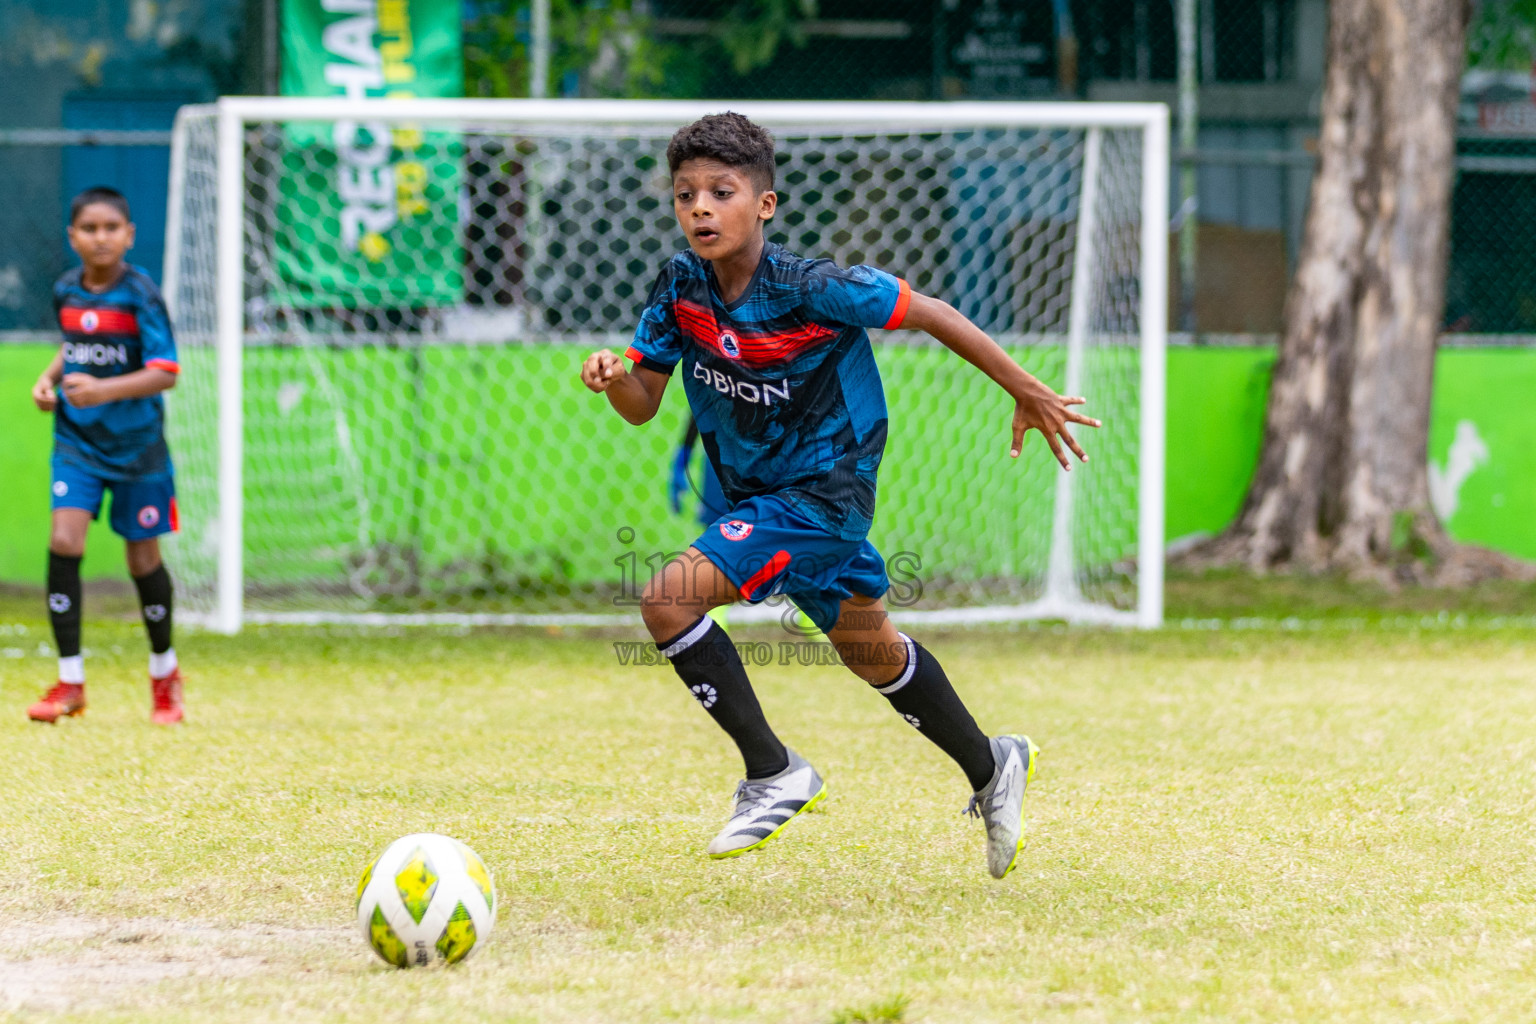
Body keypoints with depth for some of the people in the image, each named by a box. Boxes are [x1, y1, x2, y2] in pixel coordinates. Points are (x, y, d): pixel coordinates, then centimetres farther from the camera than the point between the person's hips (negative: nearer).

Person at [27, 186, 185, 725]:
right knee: (64, 540, -15)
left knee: (143, 558, 7)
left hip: (136, 441, -3)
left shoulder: (140, 295, -15)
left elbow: (165, 373, -21)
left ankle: (164, 672, 32)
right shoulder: (66, 291, 1)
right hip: (77, 437, 3)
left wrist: (105, 390, -35)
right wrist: (50, 376, 2)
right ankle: (70, 682, -9)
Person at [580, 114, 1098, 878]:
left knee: (669, 599, -21)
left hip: (822, 492, -7)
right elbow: (642, 404, -1)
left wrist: (1028, 394, -7)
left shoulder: (812, 290, -25)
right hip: (758, 493, 7)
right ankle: (991, 769, 43)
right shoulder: (681, 287, -8)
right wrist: (612, 378, -25)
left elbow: (931, 316, -15)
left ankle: (772, 774, -10)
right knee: (867, 650, 22)